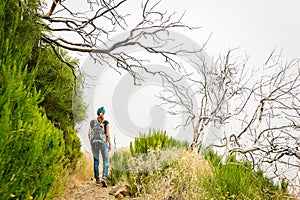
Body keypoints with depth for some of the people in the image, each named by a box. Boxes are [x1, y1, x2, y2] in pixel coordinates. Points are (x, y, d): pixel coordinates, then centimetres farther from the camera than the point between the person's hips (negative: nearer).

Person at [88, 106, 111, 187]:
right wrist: (110, 144, 0)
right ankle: (104, 178, -16)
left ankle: (97, 179, 19)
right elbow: (107, 134, -9)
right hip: (103, 143, -3)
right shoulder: (106, 122, -6)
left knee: (96, 161, 15)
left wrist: (91, 142, 15)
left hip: (94, 143, 3)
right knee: (105, 161, 4)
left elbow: (89, 134, 1)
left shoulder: (92, 122, 2)